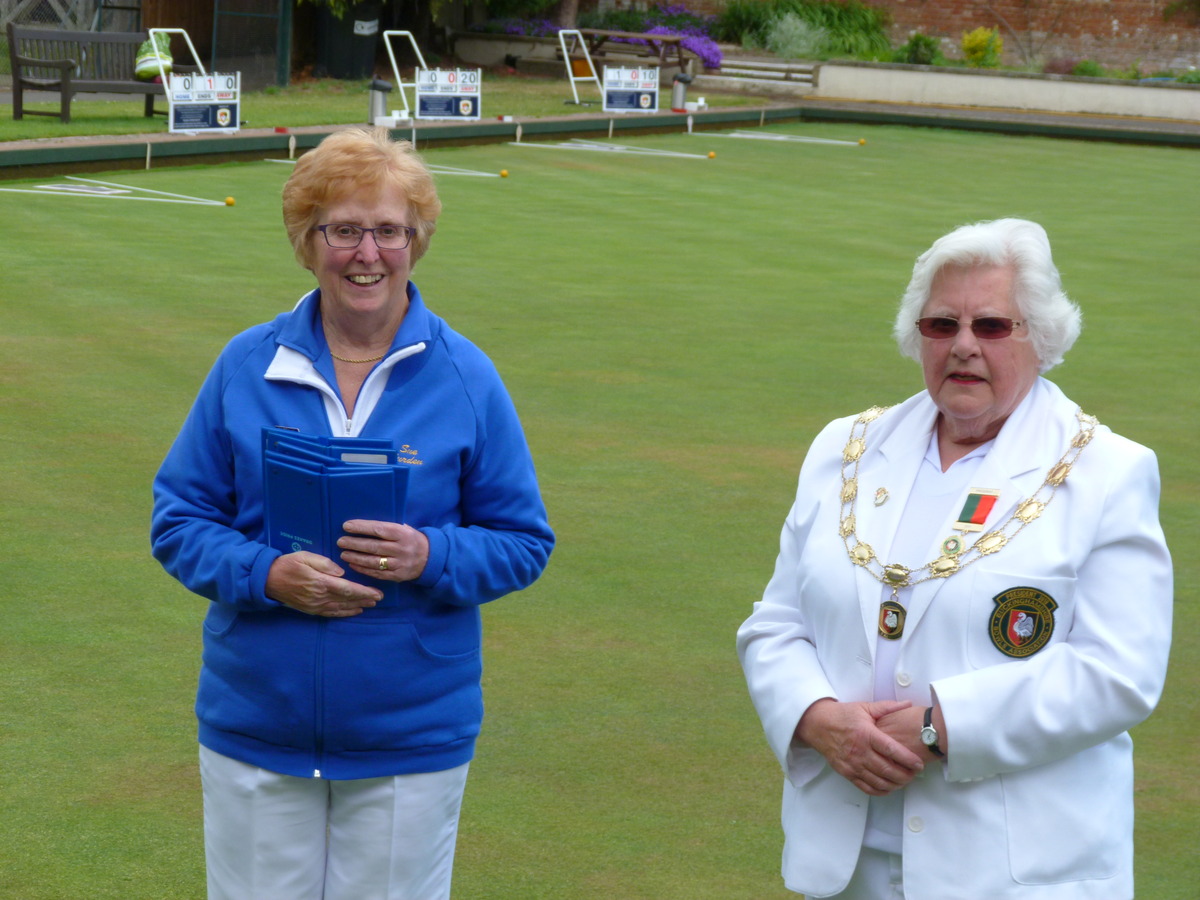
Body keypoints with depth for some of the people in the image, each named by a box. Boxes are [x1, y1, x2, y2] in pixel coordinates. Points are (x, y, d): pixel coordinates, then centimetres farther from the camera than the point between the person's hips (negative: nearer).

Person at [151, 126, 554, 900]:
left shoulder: (465, 379, -2)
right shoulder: (247, 367, 0)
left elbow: (525, 542, 1)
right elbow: (178, 519, 2)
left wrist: (428, 556, -19)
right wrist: (269, 575, -17)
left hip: (410, 742, -1)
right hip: (255, 734, 1)